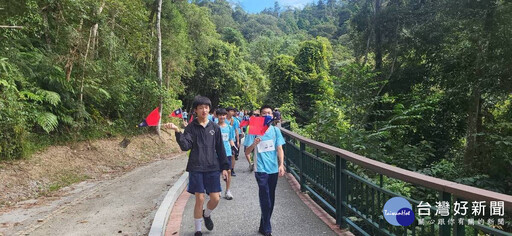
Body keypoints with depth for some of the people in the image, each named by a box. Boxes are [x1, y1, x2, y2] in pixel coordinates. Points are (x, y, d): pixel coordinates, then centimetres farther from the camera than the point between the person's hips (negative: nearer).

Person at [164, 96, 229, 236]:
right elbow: (185, 146, -13)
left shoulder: (215, 127, 6)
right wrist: (177, 131, -26)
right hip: (196, 168, -2)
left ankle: (206, 214, 35)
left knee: (215, 198, 0)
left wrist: (224, 167, 7)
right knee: (200, 200, 0)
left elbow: (220, 149, 9)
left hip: (213, 168, 2)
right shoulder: (191, 127, -1)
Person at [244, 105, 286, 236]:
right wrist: (254, 144, -23)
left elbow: (280, 149, 4)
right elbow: (247, 153, -4)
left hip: (274, 169, 4)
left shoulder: (275, 130, 5)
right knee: (266, 201, -7)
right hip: (261, 169, -4)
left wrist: (281, 165, -9)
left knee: (270, 201, 13)